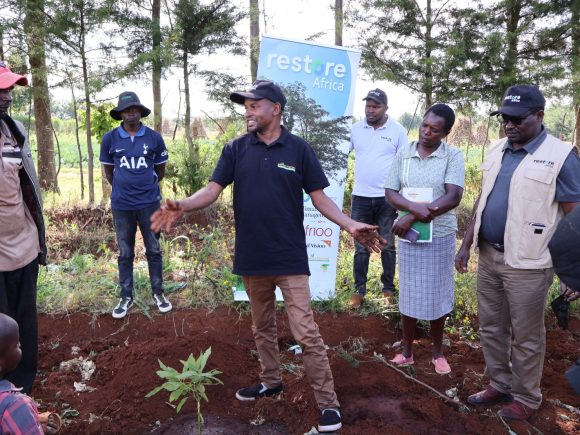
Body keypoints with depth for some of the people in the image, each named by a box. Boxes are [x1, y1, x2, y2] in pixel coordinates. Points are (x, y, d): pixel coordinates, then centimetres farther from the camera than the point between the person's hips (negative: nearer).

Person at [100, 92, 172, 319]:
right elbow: (108, 170, 11)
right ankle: (126, 296, 22)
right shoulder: (110, 138, -1)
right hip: (121, 205, 1)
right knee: (125, 253, 10)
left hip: (150, 203, 0)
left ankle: (158, 293, 23)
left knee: (154, 250, 9)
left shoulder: (154, 137, -3)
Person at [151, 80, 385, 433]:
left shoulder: (299, 149, -3)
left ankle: (328, 404, 10)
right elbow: (213, 190, -4)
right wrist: (183, 206, -23)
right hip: (251, 257, 4)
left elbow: (319, 197, -1)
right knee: (262, 327, 20)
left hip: (290, 258, -3)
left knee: (306, 333, -3)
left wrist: (349, 224, -15)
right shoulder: (236, 149, 2)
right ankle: (271, 381, 40)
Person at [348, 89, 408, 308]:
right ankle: (359, 290, 18)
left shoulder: (397, 130, -2)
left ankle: (388, 289, 23)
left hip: (387, 198, -1)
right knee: (361, 247, 8)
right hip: (360, 197, 2)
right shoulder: (355, 129, 3)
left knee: (388, 246, 10)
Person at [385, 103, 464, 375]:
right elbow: (390, 193, -4)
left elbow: (453, 198, -18)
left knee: (437, 296, 10)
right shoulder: (403, 154, 0)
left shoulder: (453, 157, -8)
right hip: (408, 236, 2)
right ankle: (406, 351, 27)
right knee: (409, 294, 12)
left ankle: (437, 352, 29)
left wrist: (410, 218, -20)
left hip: (440, 236, -2)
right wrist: (415, 208, -24)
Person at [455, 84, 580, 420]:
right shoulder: (497, 150, 7)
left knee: (526, 337, 9)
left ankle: (526, 398, 28)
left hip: (527, 264, -6)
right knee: (491, 329, 18)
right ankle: (499, 385, 36)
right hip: (488, 257, 6)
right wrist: (467, 244, 10)